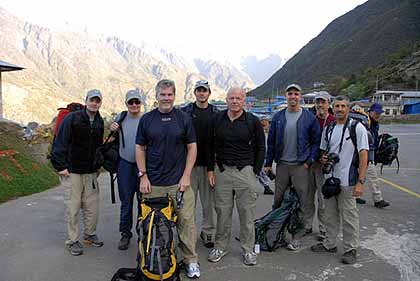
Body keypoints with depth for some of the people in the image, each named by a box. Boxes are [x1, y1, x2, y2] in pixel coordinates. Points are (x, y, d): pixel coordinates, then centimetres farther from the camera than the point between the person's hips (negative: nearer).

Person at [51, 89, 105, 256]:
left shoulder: (99, 122, 8)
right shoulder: (72, 119, -10)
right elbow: (59, 143, -11)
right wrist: (61, 166, -14)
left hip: (91, 172, 5)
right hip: (72, 171, -5)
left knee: (92, 206, 9)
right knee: (73, 207, 2)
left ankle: (90, 235, 28)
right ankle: (72, 241, 17)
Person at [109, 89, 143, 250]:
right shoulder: (121, 117, 4)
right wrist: (112, 130, -5)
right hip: (125, 164, 2)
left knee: (143, 201, 7)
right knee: (126, 201, 11)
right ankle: (125, 233, 24)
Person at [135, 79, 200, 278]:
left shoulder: (184, 119, 2)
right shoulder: (146, 119, 4)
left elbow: (192, 148, 3)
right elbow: (140, 148, 7)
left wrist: (186, 176, -4)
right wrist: (143, 176, -1)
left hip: (179, 181, -1)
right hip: (153, 183, 1)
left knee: (186, 221, 2)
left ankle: (191, 260, 18)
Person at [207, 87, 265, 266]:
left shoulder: (253, 121, -1)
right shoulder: (217, 119, 4)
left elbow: (260, 148, 5)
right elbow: (211, 146, 10)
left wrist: (255, 172, 0)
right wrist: (211, 169, 4)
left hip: (245, 171, -1)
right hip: (222, 171, 2)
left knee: (247, 212, 5)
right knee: (222, 212, 9)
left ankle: (248, 249, 21)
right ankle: (221, 247, 25)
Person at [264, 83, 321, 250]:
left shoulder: (309, 117, -1)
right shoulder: (278, 117, 7)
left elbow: (316, 141, 2)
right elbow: (271, 141, 9)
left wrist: (309, 161, -7)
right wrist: (268, 163, 7)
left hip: (300, 166, -2)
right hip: (282, 165, 3)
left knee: (300, 203, 3)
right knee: (278, 200, 9)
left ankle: (296, 238, 15)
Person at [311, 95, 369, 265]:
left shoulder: (357, 128, -7)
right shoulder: (328, 129, 10)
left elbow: (363, 156, -12)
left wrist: (360, 182, -18)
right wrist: (323, 158, -3)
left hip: (347, 181, -6)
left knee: (349, 216, 3)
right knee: (330, 215, 16)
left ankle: (351, 249, 19)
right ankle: (330, 244, 31)